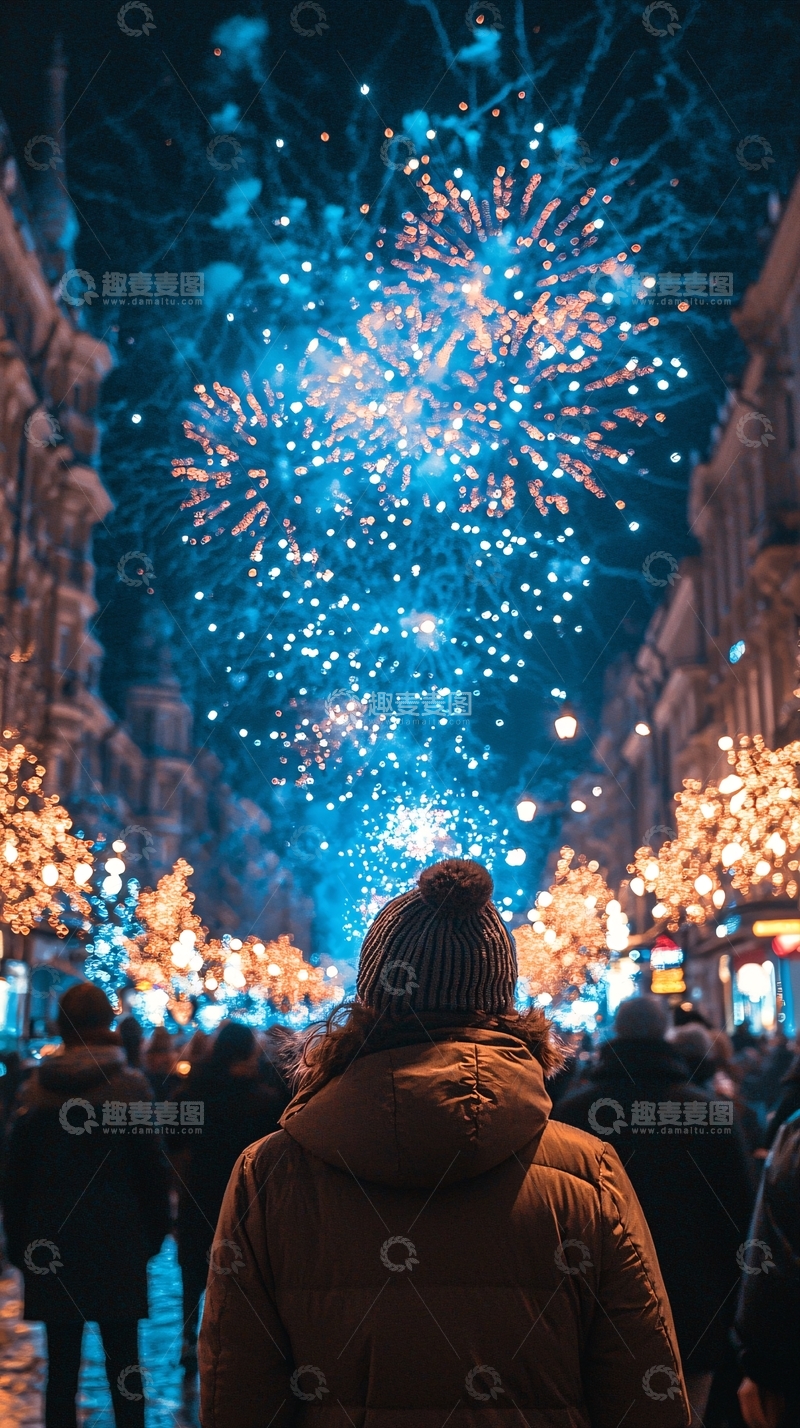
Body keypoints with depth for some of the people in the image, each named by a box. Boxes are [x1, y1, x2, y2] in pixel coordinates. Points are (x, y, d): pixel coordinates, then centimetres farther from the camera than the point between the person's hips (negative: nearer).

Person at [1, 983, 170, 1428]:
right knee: (123, 1364, 6)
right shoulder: (130, 1085, -7)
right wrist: (155, 1232, 7)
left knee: (62, 1363, 10)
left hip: (53, 1243, 2)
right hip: (118, 1245, -2)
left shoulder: (39, 1087, 0)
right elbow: (152, 1167, -5)